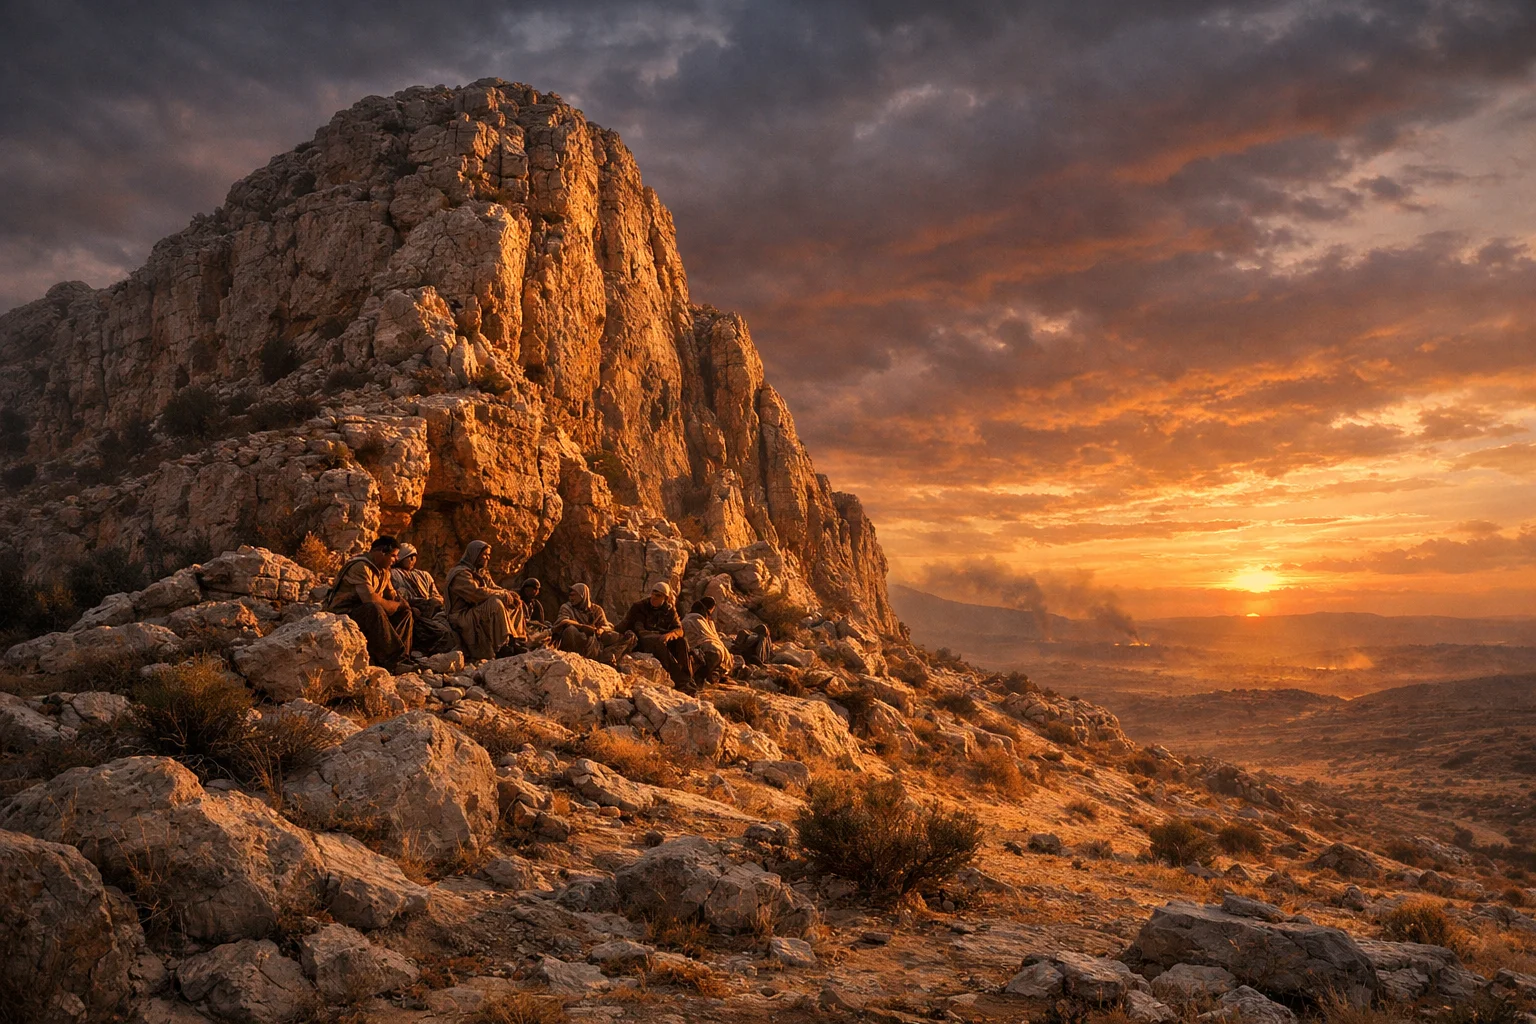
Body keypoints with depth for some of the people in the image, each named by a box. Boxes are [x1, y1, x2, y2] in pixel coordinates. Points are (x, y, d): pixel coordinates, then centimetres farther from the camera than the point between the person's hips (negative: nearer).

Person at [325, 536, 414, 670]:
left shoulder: (383, 570, 11)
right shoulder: (360, 567, -20)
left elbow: (392, 596, 14)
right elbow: (370, 598, -31)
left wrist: (402, 604, -9)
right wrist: (396, 605, -17)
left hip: (367, 613, 10)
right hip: (343, 613, -10)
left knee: (404, 611, 3)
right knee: (374, 609, -37)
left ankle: (401, 658, -12)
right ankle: (392, 659, -33)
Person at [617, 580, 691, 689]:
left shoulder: (670, 610, 6)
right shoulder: (639, 607, -1)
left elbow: (679, 629, -6)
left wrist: (669, 634, -28)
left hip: (662, 639, 4)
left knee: (681, 642, -24)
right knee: (659, 643, -35)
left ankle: (687, 681, -32)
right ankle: (680, 679, -41)